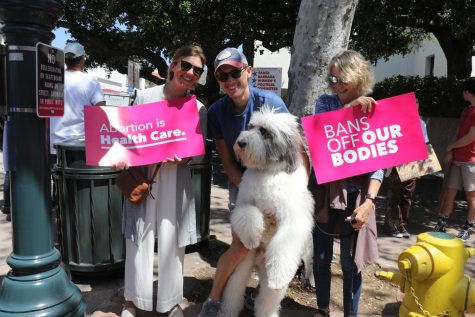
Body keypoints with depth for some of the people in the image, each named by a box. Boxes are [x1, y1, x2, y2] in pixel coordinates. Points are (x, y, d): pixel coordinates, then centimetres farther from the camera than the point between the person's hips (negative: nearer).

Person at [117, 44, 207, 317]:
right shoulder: (145, 97, 2)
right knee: (139, 239, 7)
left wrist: (182, 158, -18)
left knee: (172, 241, 7)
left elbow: (200, 152, 2)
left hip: (176, 181, 0)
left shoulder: (198, 108, 3)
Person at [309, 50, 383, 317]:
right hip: (323, 191, 2)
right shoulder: (326, 102, 6)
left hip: (354, 193, -2)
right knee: (321, 257, 13)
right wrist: (349, 107, -24)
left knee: (350, 261, 6)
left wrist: (369, 201, -16)